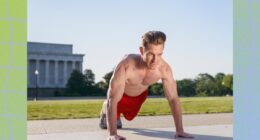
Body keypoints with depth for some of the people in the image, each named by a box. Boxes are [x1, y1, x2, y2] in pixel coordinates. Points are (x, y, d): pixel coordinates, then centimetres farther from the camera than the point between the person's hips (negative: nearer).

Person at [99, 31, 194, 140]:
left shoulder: (164, 68, -36)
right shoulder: (125, 66, -47)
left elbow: (173, 99, -26)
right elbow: (113, 100, -44)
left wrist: (180, 130, -29)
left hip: (140, 94, 4)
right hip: (120, 92, -3)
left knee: (129, 117, 23)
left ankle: (116, 117, 57)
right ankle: (105, 111, 41)